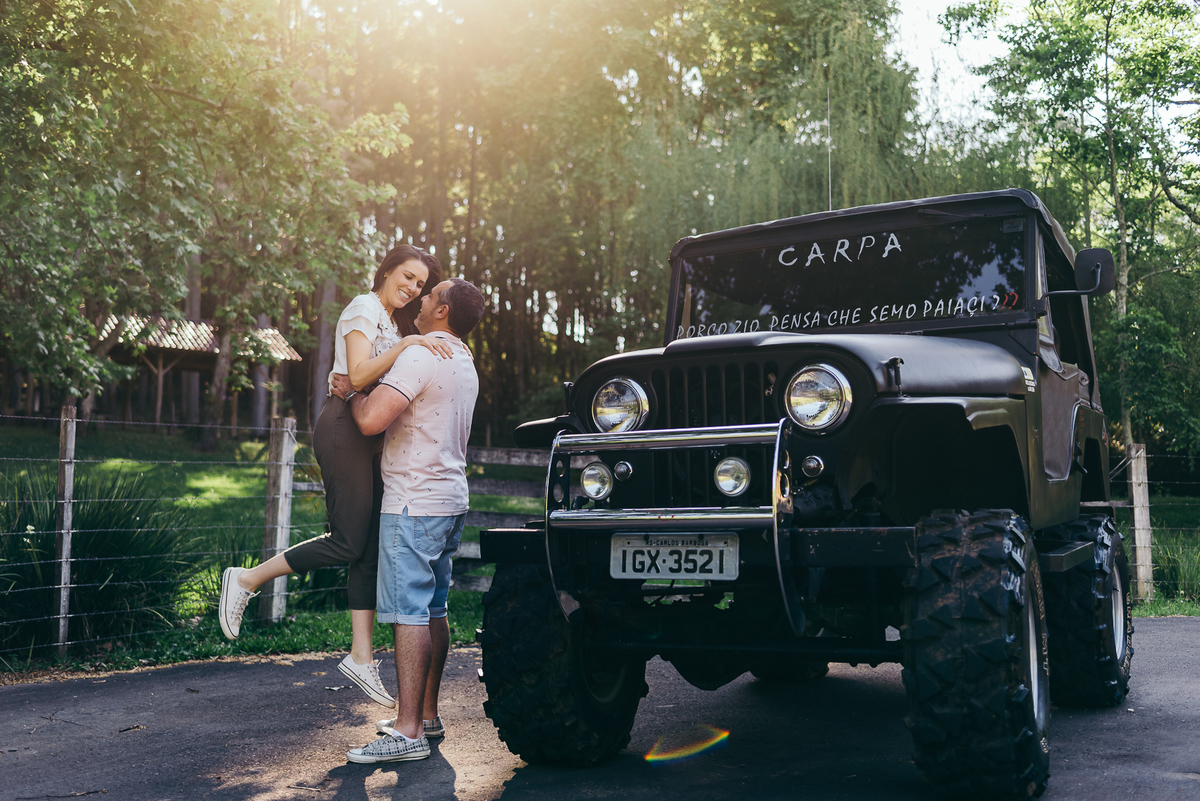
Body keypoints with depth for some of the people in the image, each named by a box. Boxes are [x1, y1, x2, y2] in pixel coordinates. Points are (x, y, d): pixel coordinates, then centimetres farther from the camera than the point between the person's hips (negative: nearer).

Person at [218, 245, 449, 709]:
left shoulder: (394, 324, 25)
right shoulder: (364, 309, -4)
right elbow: (358, 375, -18)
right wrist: (407, 344, -23)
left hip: (369, 435, 9)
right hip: (344, 427, -9)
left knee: (371, 547, 4)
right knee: (349, 543, -12)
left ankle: (361, 657, 6)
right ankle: (246, 581, 2)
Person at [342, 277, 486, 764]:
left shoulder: (420, 356, -14)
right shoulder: (465, 364, 17)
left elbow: (371, 420, -23)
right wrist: (360, 390, 23)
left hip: (414, 504, -10)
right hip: (450, 500, 10)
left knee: (409, 612, -10)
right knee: (433, 610, 14)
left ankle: (408, 732, -10)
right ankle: (427, 716, 21)